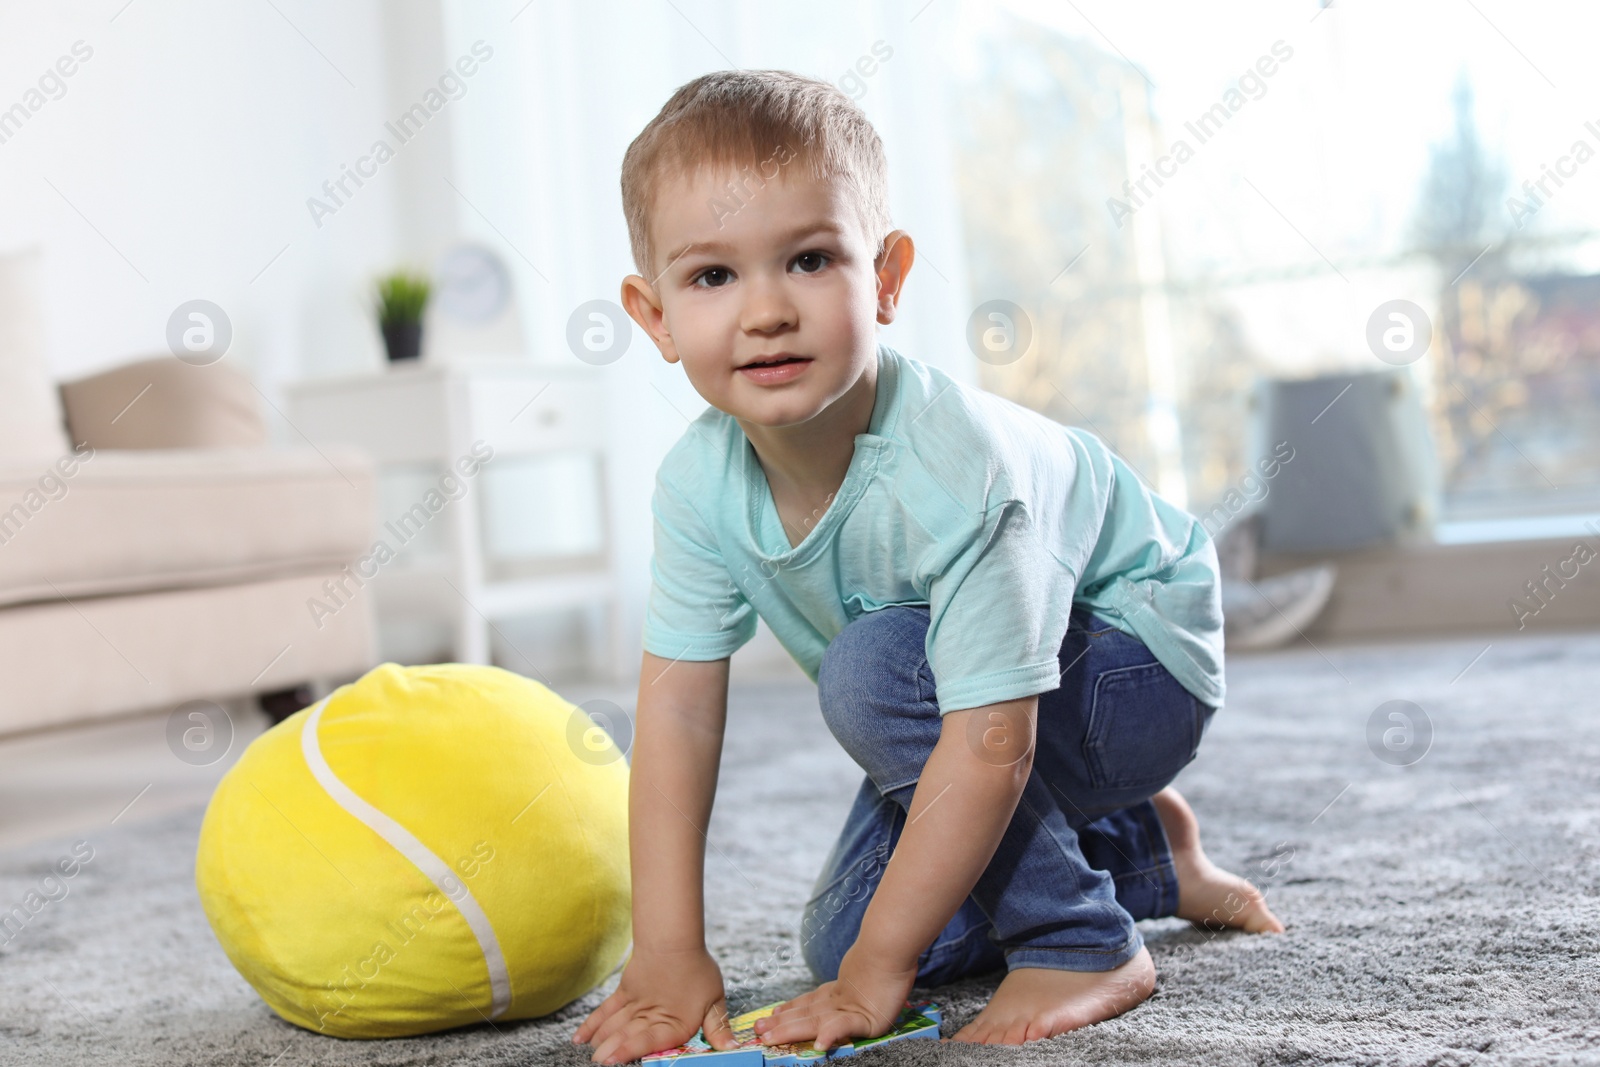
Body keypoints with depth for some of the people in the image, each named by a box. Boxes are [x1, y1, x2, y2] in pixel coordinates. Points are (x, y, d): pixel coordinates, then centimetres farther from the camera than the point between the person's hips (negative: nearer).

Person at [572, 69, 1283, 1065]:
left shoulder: (953, 469, -38)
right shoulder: (700, 481, -19)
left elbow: (991, 742, -38)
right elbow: (678, 709, -15)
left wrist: (880, 970, -32)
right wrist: (668, 952, -19)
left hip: (1137, 664, -7)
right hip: (951, 691, 7)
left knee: (873, 669, -32)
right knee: (839, 938, 5)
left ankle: (1087, 946, -15)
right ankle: (1142, 853, 24)